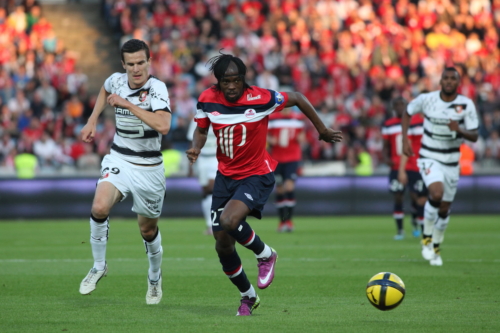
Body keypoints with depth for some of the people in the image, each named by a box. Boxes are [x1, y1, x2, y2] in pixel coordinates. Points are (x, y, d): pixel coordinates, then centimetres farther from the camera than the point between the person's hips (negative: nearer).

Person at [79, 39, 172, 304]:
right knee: (99, 207, -24)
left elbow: (163, 125, -38)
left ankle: (155, 276, 40)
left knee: (148, 230, 11)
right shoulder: (116, 81, -4)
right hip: (118, 160, 3)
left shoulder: (156, 88, -20)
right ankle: (99, 266, -4)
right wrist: (92, 121, 15)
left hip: (148, 168, -3)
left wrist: (127, 104, -34)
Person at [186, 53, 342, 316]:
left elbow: (297, 98, -5)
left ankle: (265, 255, 1)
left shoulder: (260, 99, -20)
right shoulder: (208, 100, -9)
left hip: (257, 175, -5)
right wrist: (195, 149, -13)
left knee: (229, 220, -31)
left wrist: (322, 131, 3)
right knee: (222, 245, 4)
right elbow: (201, 129, 9)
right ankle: (248, 296, 29)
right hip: (225, 175, 5)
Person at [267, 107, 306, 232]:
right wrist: (270, 140, -15)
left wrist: (301, 138, -8)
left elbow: (301, 135, 15)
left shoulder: (298, 118, 6)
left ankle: (289, 220, -7)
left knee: (289, 187, -15)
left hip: (293, 158, -1)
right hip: (276, 159, 1)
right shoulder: (272, 118, 2)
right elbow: (265, 136, 7)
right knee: (279, 189, 4)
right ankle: (282, 221, 14)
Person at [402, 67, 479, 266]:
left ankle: (435, 248, 30)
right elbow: (408, 113, 10)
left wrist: (460, 131, -30)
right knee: (437, 193, -28)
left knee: (444, 208, 8)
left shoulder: (466, 105, -9)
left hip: (451, 162, 2)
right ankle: (427, 236, -6)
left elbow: (474, 136, -8)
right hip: (429, 158, -2)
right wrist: (405, 139, 0)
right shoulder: (426, 99, -9)